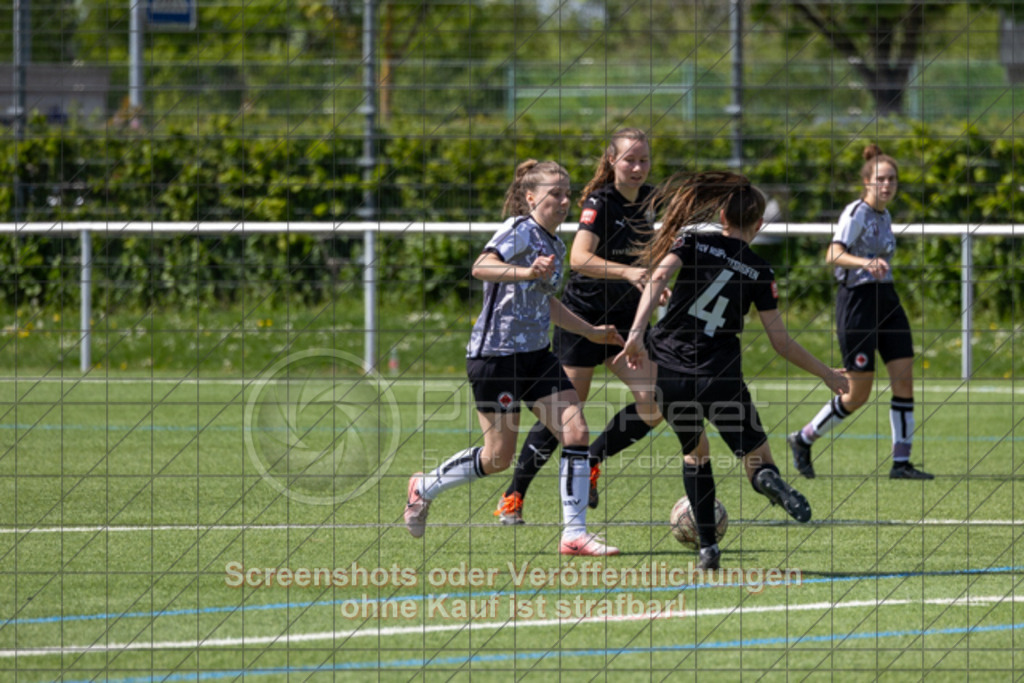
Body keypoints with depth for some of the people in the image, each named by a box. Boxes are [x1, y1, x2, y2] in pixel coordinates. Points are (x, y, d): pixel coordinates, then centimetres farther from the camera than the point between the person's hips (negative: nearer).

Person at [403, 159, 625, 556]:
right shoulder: (520, 230, -11)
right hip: (496, 354, -8)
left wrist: (591, 332, 33)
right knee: (498, 457, -2)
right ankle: (425, 488, 23)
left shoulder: (555, 247, 15)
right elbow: (481, 267, -30)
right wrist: (526, 272, -45)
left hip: (535, 355, 8)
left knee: (576, 431, -7)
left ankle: (575, 533, -5)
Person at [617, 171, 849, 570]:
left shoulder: (696, 241, 5)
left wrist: (637, 331, -22)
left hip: (668, 374, 1)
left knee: (694, 452, 25)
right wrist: (826, 375, 18)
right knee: (759, 461, 10)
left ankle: (708, 548, 14)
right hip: (720, 379, -1)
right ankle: (767, 478, -30)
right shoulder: (760, 273, 5)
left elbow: (659, 275, -14)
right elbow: (781, 342, 5)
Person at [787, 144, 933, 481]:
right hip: (857, 299, -8)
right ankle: (803, 440, 16)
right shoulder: (856, 213, -12)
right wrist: (865, 263, -43)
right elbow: (833, 254, -26)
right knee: (858, 394, -5)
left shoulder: (884, 217, 13)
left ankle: (901, 462, 0)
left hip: (887, 300, 8)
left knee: (904, 379, -3)